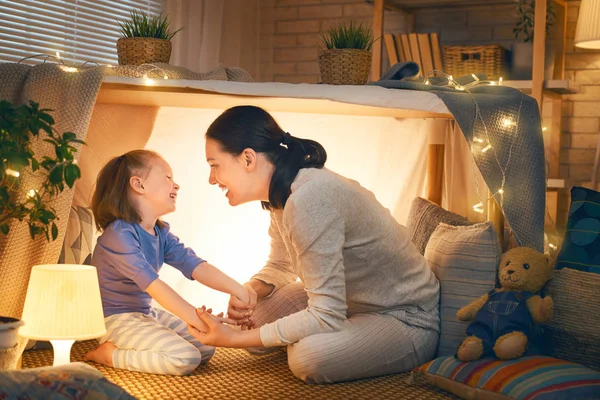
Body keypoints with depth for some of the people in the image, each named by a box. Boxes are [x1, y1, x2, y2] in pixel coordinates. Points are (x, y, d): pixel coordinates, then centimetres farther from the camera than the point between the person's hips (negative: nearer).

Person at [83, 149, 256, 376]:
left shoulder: (161, 233, 6)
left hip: (147, 314, 9)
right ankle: (110, 354, -7)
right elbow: (152, 285, -31)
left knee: (206, 348, 4)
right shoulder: (119, 234, -23)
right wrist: (196, 318, -36)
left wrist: (236, 289, -21)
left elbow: (195, 266, -5)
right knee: (186, 358, -22)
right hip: (117, 320, -9)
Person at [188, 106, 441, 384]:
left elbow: (326, 316, -31)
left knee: (309, 357, -31)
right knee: (254, 315, 1)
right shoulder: (281, 194, -2)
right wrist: (248, 291, -9)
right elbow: (280, 266, 14)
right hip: (352, 301, 8)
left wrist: (236, 338, -26)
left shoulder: (309, 198, -31)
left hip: (407, 319, -8)